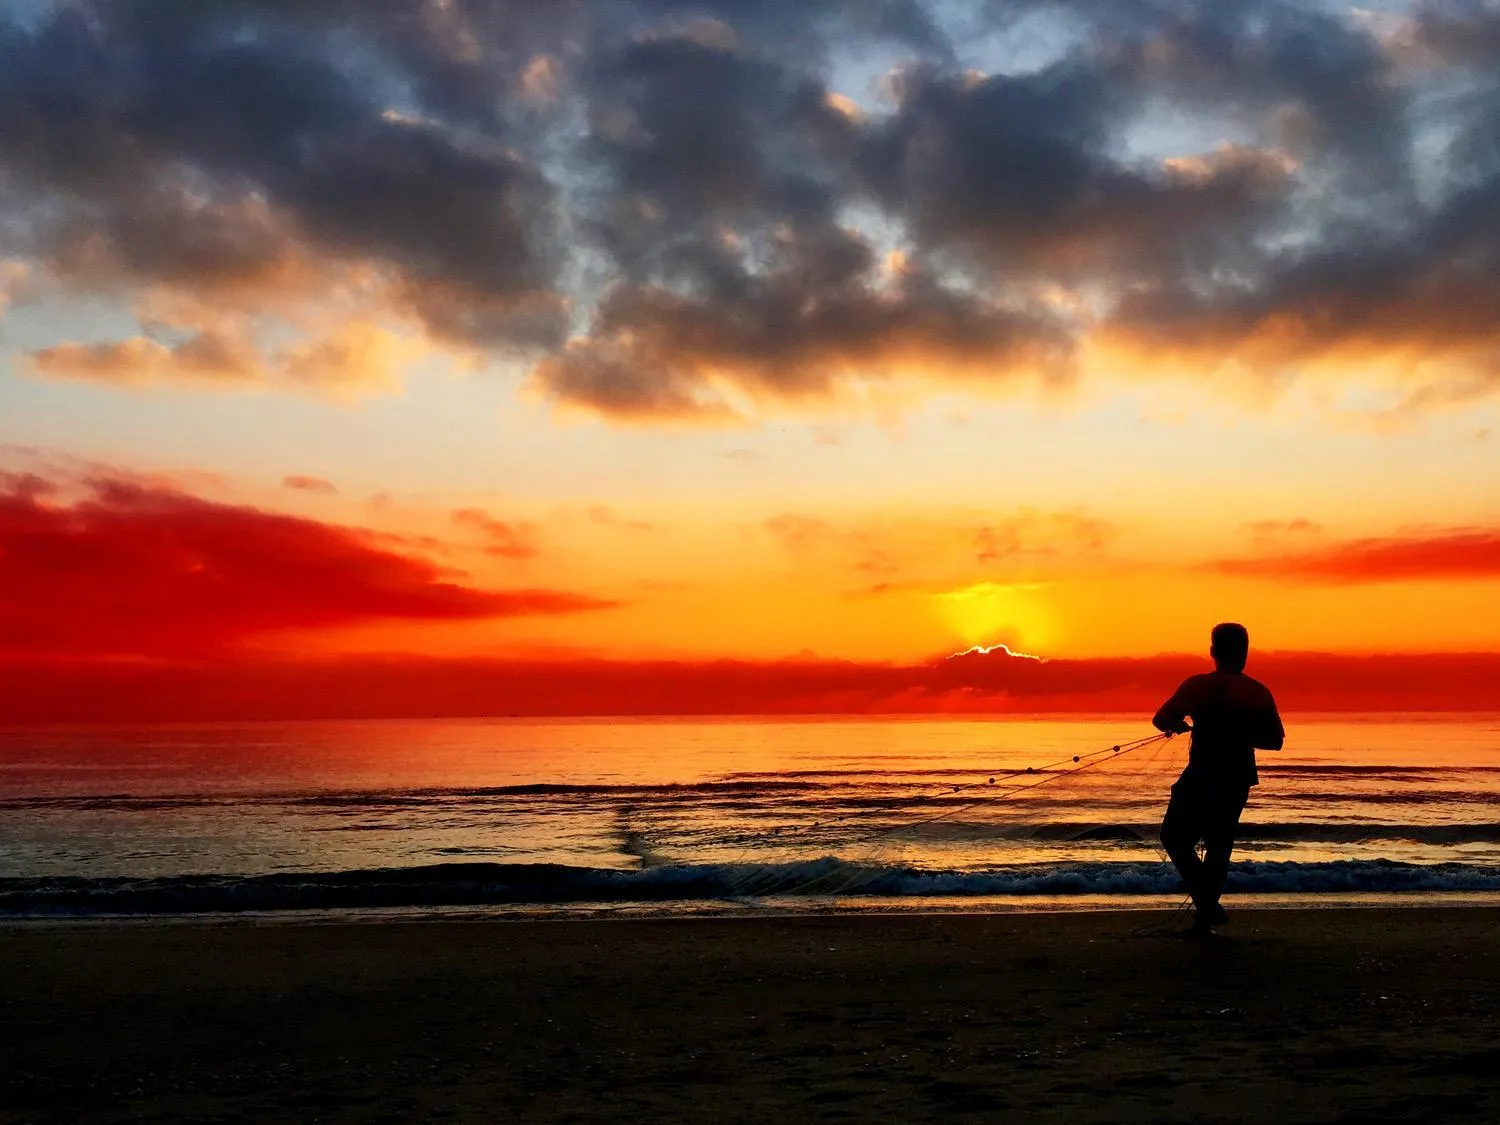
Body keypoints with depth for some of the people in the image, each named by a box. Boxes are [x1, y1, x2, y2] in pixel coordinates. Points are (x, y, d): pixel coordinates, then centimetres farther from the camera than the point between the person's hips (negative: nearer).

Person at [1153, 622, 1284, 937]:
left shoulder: (1196, 686, -9)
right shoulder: (1259, 693, -2)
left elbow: (1161, 720, -4)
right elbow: (1275, 740, 5)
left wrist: (1179, 724, 18)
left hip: (1199, 778, -3)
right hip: (1237, 781, 3)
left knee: (1175, 838, 11)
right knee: (1218, 845, 16)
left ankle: (1207, 904, -5)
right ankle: (1205, 916, 18)